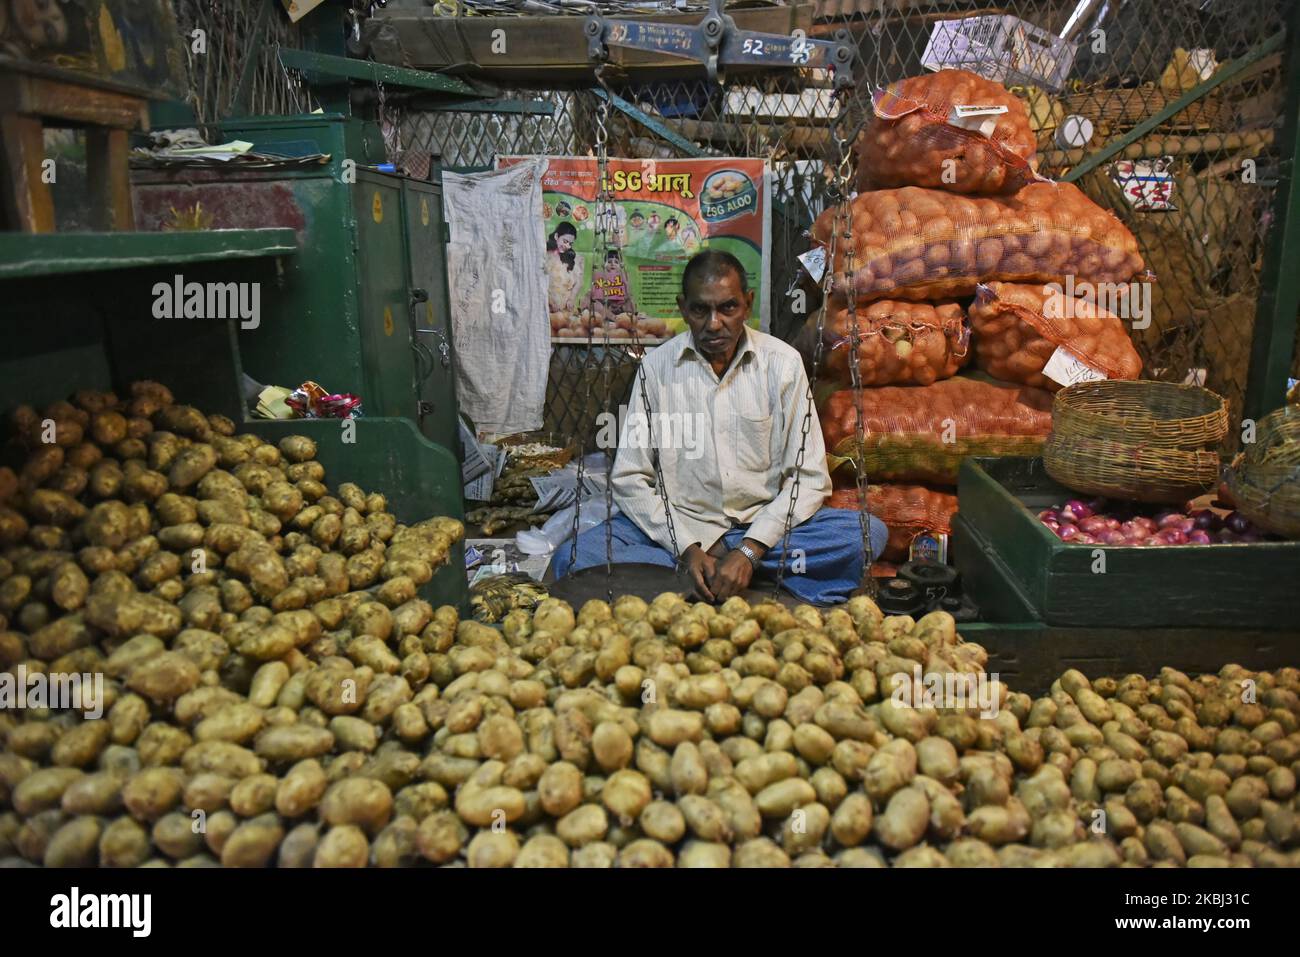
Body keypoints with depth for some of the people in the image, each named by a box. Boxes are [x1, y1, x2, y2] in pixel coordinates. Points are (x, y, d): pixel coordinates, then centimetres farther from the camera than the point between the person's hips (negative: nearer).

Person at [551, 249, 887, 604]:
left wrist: (749, 550, -19)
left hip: (762, 525, 0)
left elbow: (809, 477, -5)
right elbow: (629, 480, -3)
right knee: (573, 558, -25)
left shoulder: (782, 362, -3)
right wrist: (688, 548, -17)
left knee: (869, 533, -24)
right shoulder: (657, 366, -3)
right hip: (680, 527, 1)